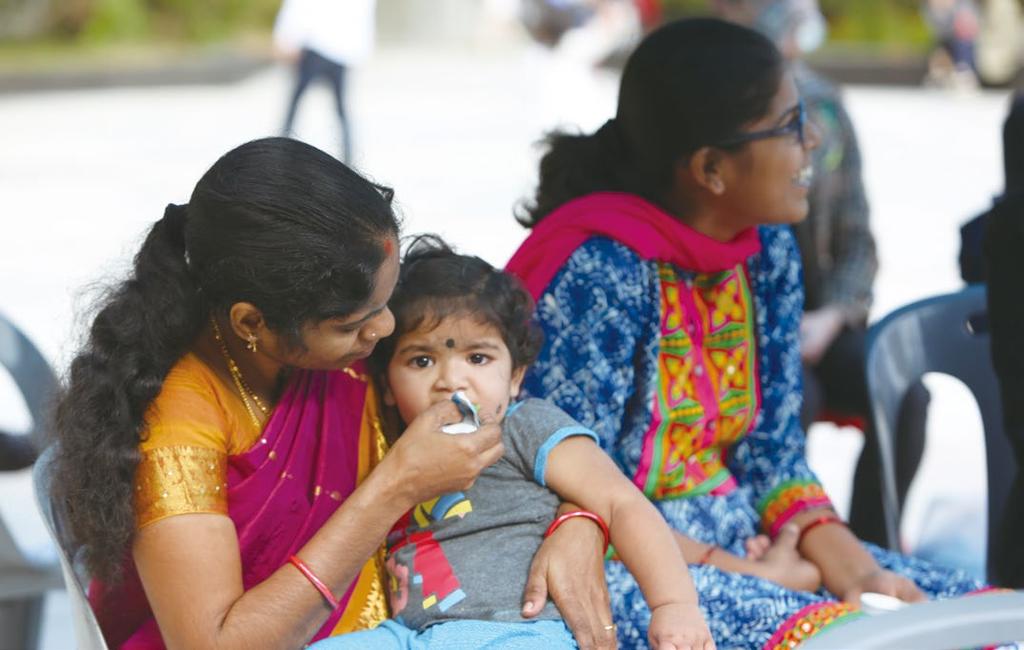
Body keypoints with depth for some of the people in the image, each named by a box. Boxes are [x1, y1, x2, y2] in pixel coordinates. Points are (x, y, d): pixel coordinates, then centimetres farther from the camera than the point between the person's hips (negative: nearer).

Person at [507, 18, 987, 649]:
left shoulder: (768, 248, 5)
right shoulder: (601, 271, -19)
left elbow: (773, 453, 8)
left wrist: (843, 559, -8)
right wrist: (724, 570, -18)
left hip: (744, 543, 8)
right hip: (618, 567, -7)